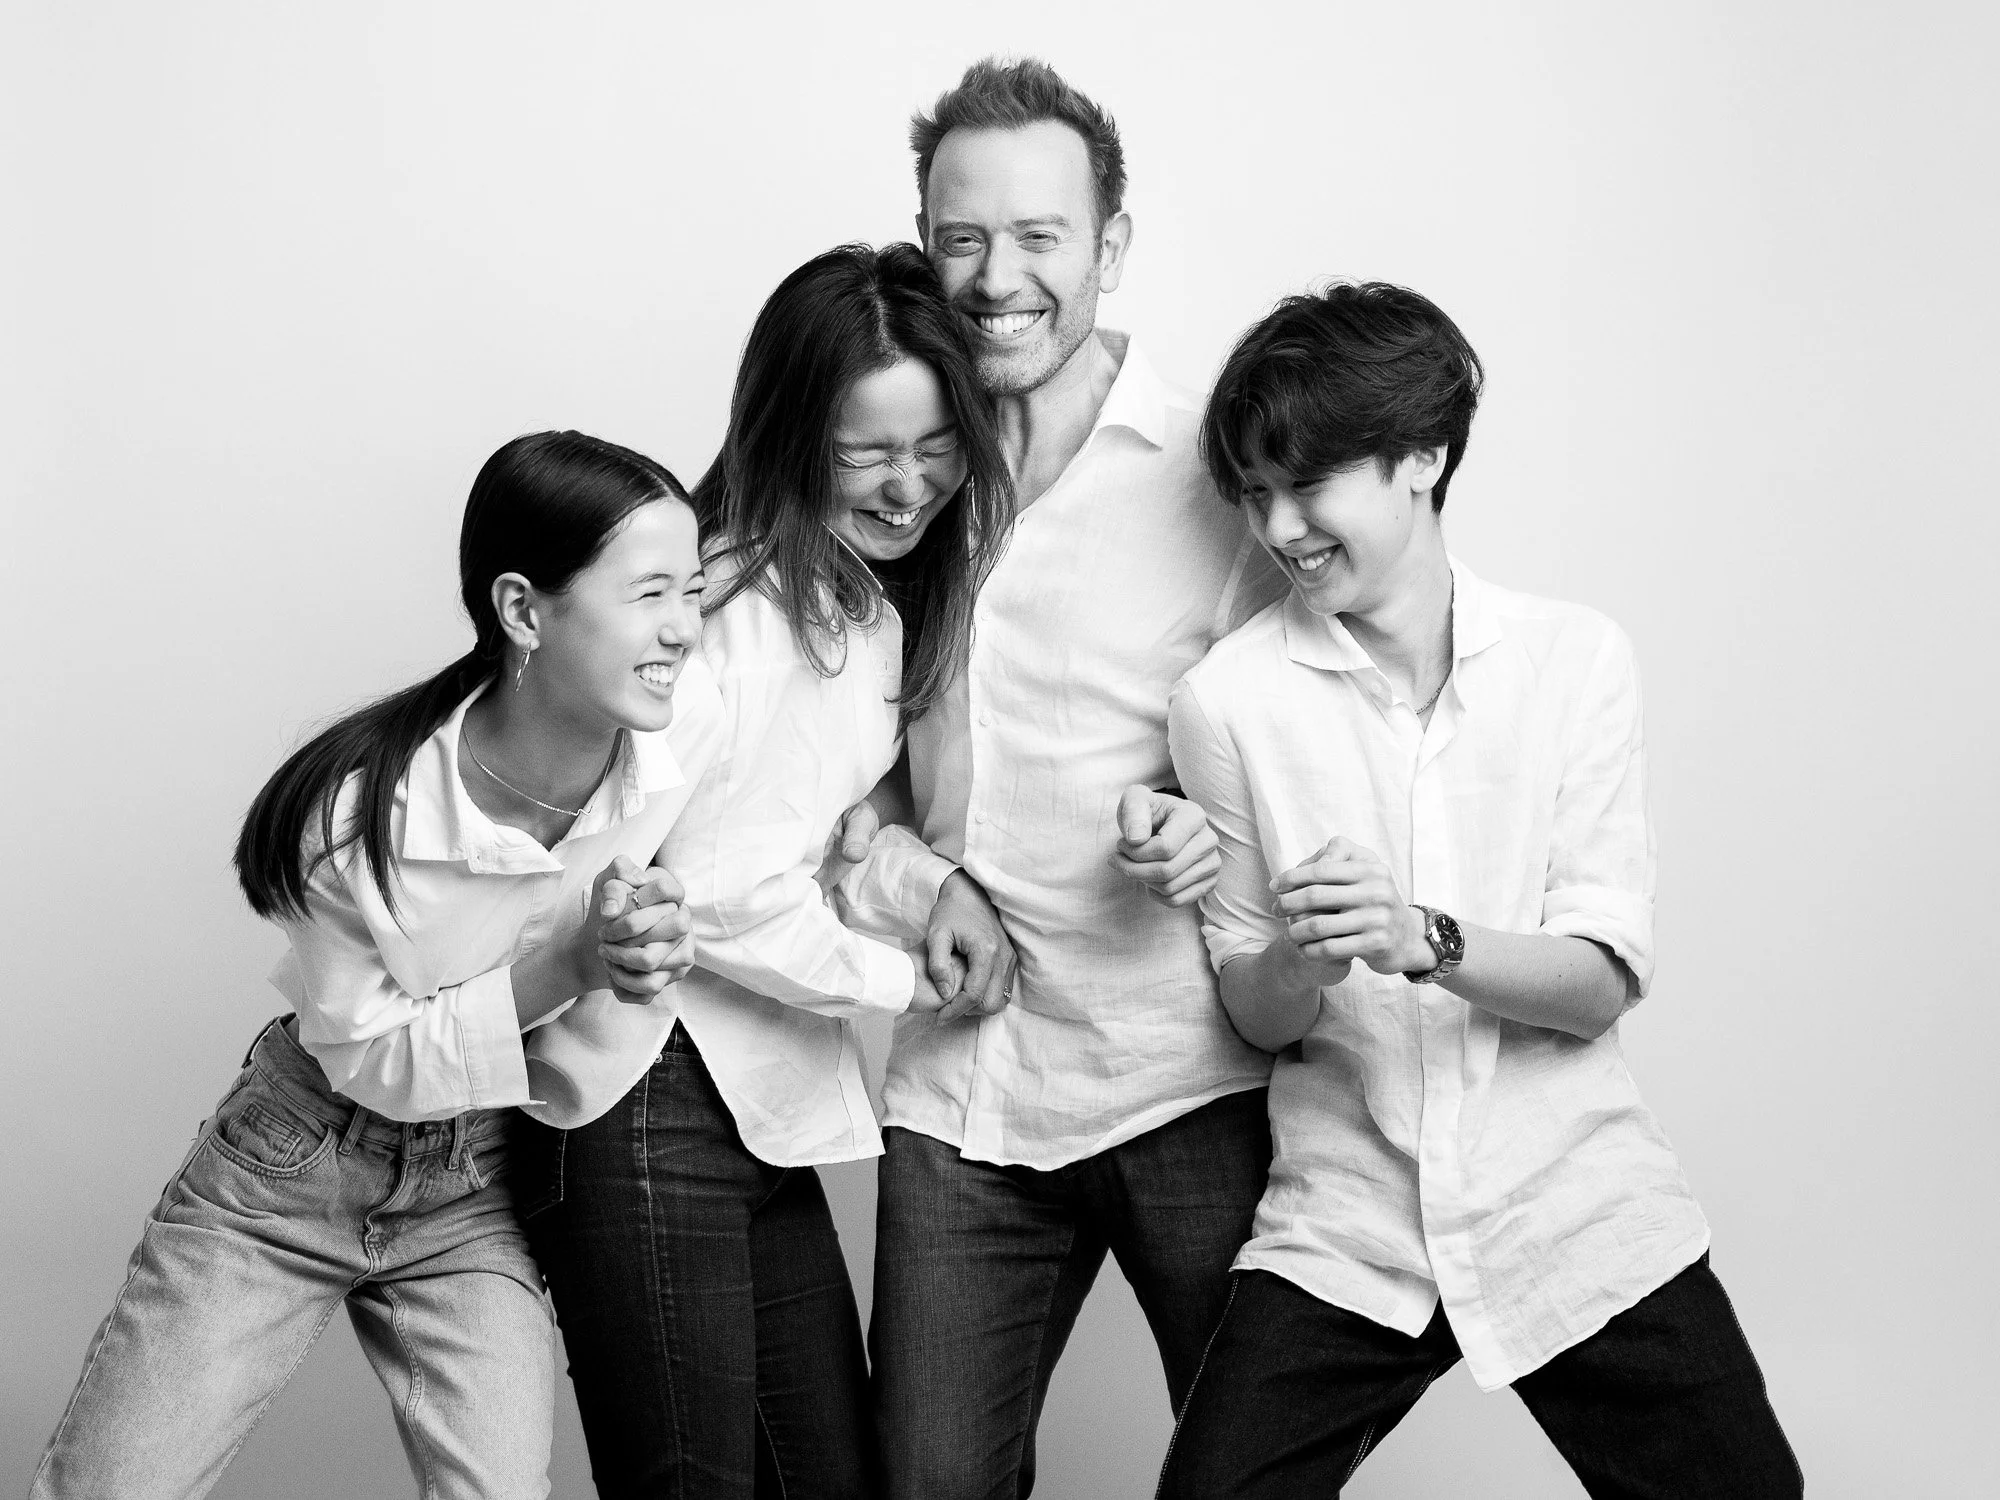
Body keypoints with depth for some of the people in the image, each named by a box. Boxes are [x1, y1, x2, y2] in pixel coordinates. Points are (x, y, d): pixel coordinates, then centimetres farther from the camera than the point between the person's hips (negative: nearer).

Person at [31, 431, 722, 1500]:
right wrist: (565, 964, -29)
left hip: (470, 1200, 2)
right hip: (291, 1169, -2)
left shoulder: (690, 724, -21)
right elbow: (372, 1059, -17)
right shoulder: (362, 810, -30)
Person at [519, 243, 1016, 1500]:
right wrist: (905, 980, -7)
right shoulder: (738, 604, -15)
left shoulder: (875, 611, 14)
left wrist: (928, 885, -2)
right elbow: (713, 888, -19)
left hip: (768, 1101, 9)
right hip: (656, 1090, -9)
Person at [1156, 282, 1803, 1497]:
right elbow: (1255, 1016, 2)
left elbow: (1602, 984, -7)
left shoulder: (1575, 657, -4)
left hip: (1578, 1211, 0)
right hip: (1343, 1226, 0)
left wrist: (1423, 940, -25)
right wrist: (1299, 964, -21)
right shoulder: (1230, 697, -4)